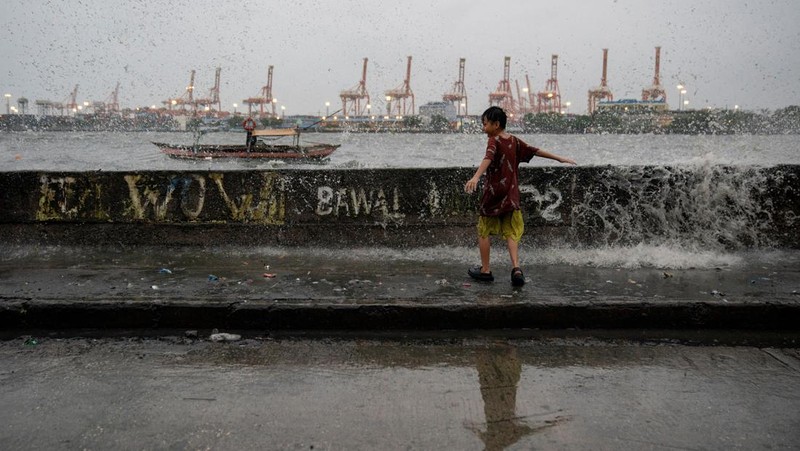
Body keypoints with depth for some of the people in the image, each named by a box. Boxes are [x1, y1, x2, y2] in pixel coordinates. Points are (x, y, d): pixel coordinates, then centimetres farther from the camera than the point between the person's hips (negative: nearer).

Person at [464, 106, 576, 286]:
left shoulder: (494, 141, -11)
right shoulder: (514, 141, 8)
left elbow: (488, 158, -30)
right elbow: (535, 151, 16)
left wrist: (475, 177, -47)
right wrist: (559, 158, 27)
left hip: (493, 194, -5)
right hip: (511, 195, 5)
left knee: (483, 231, 10)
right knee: (511, 233, 7)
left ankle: (485, 270, 15)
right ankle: (516, 267, -11)